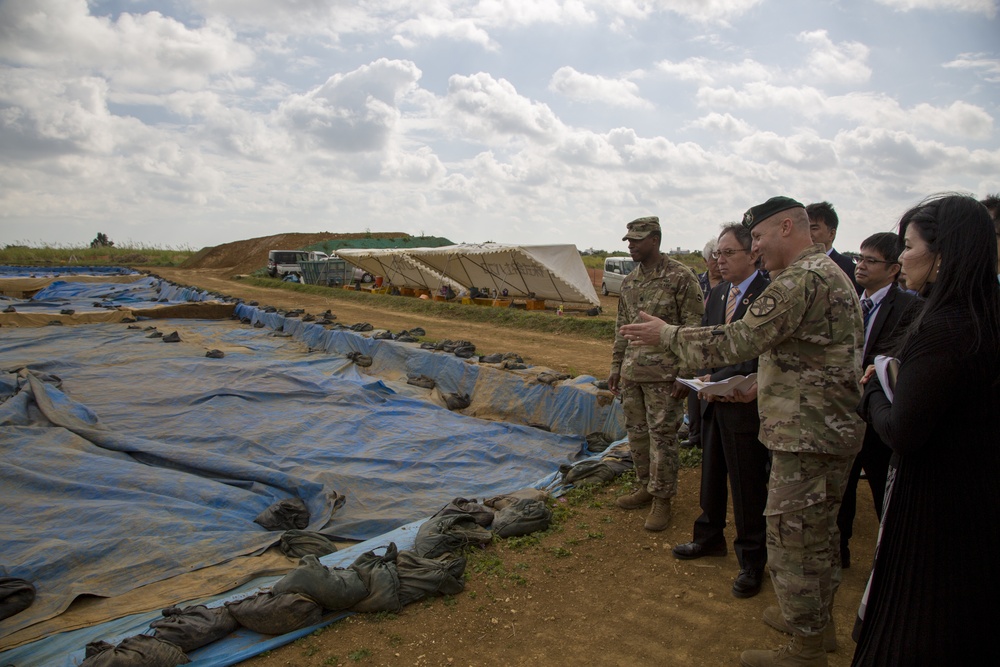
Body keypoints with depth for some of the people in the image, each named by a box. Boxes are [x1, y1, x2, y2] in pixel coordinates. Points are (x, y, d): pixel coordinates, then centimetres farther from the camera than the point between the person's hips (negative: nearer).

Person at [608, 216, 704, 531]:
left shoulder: (681, 277, -9)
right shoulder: (628, 282, 12)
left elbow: (695, 328, -11)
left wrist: (686, 373, -15)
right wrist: (616, 367, 16)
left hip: (664, 374, -7)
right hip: (631, 372, 7)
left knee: (662, 435, 0)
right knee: (636, 433, 13)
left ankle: (662, 499, 12)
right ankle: (645, 487, 29)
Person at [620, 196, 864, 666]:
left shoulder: (801, 279, -20)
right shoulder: (832, 274, 15)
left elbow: (740, 340, -24)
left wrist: (665, 334, -14)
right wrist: (757, 386, 16)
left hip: (807, 437, -11)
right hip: (833, 429, 11)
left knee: (791, 539, 2)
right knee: (818, 532, 22)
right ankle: (818, 623, 40)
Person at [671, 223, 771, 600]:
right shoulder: (717, 294, 11)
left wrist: (720, 383, -20)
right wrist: (706, 378, -3)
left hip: (744, 404, -8)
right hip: (715, 403, 8)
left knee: (748, 485, 4)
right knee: (711, 476, 20)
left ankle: (752, 562, 21)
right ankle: (710, 538, 39)